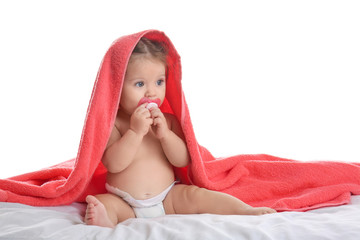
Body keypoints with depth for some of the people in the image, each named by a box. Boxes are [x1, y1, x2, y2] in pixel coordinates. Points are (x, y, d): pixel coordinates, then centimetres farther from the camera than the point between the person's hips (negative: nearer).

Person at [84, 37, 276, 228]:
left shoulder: (167, 121, 5)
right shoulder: (113, 123, -5)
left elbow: (183, 160, -2)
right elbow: (113, 164, -17)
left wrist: (165, 134, -18)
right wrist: (136, 131, -26)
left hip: (167, 201, 2)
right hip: (125, 206, -2)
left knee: (194, 195, -20)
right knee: (102, 203, -27)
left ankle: (249, 212, -27)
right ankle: (106, 222, -58)